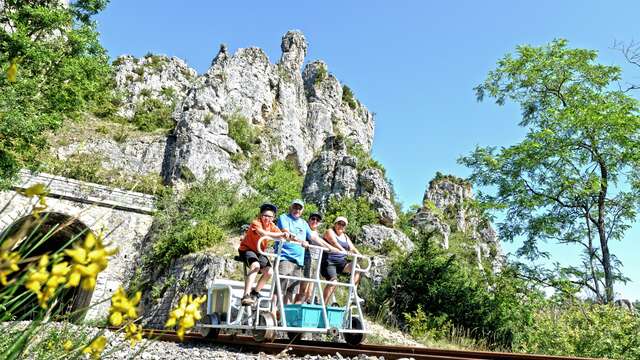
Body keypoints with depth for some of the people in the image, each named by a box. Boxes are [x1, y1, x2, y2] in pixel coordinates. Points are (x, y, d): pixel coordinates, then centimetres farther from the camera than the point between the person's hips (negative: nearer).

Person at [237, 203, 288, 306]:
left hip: (259, 252, 7)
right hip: (247, 249, -7)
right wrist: (282, 234, -52)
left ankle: (255, 292, 12)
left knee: (269, 272, -10)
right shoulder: (256, 223, -21)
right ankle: (246, 296, -34)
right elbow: (264, 233, -42)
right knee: (255, 266, -34)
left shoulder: (271, 225, -2)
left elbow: (280, 236, -16)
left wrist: (288, 237, -40)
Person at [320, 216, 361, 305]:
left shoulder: (345, 237, 20)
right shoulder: (330, 232, -1)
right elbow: (334, 243, -21)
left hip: (341, 262, 6)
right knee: (333, 281, -22)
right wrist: (344, 251, -38)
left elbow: (352, 248, 9)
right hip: (329, 261, -6)